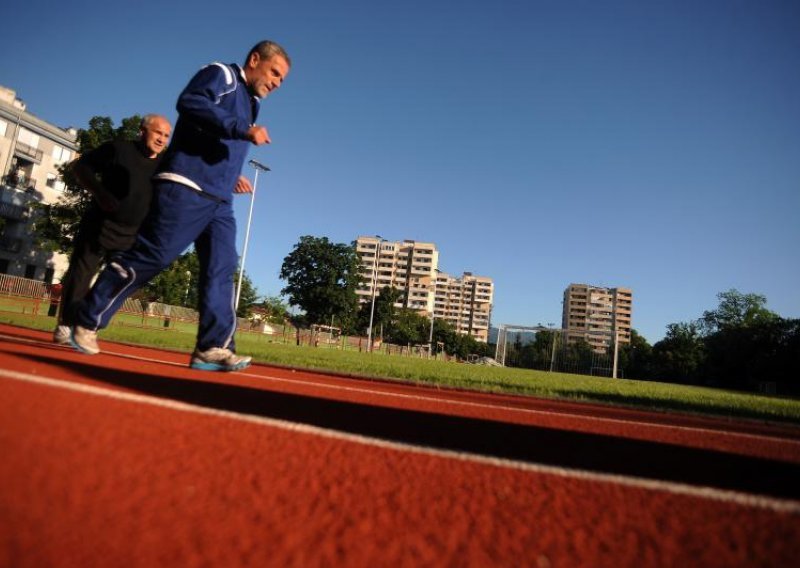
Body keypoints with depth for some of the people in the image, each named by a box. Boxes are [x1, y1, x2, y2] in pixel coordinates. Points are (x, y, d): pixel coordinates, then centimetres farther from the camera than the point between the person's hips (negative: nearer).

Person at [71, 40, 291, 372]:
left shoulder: (248, 104, 26)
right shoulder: (221, 74, 2)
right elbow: (190, 102, -19)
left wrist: (232, 176, 16)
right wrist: (242, 129, -25)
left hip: (219, 201, 9)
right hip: (184, 190, -9)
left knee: (221, 269, -4)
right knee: (151, 255, -8)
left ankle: (213, 348, -5)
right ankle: (88, 322, 7)